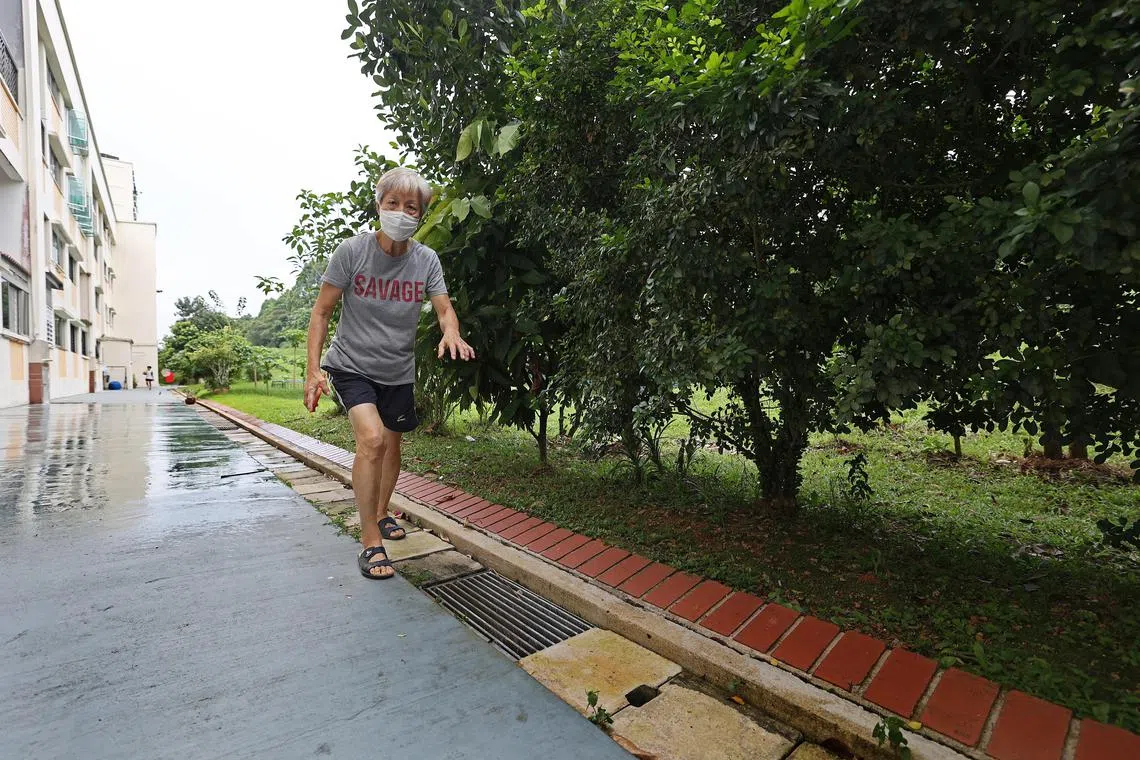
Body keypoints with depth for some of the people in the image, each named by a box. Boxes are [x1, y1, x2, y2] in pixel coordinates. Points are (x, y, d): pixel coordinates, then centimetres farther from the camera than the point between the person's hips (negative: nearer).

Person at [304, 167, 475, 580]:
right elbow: (321, 312, -10)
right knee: (372, 439, -23)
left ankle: (381, 513, 42)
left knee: (392, 444, 16)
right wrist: (313, 370, -18)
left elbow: (444, 309, -11)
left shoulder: (426, 259, -7)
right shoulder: (351, 251, -14)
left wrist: (451, 333, -36)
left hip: (398, 371, 4)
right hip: (351, 364, -3)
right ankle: (370, 541, -9)